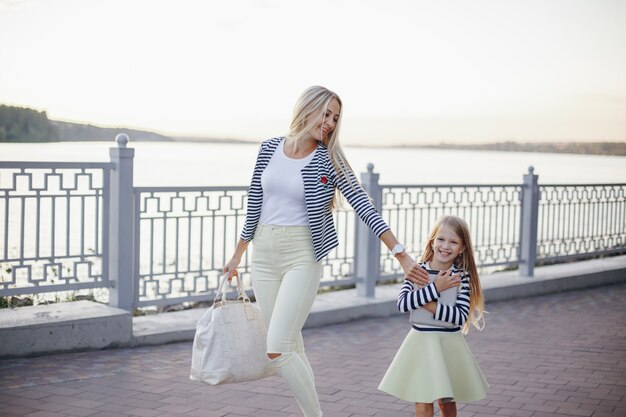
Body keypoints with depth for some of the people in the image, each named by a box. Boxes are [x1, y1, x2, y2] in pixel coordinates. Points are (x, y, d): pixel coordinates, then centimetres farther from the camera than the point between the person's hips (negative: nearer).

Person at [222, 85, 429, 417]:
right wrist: (236, 256, 18)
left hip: (301, 256, -4)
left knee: (277, 349, -13)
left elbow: (364, 208, -12)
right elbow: (254, 206, 12)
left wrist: (401, 254, -19)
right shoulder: (269, 149, 5)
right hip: (263, 255, 4)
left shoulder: (328, 160, -5)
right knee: (291, 346, 9)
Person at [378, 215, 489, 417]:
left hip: (449, 344, 0)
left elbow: (461, 316, -15)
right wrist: (435, 288, -23)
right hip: (421, 341, 0)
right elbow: (402, 303, -21)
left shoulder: (462, 277, -7)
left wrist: (433, 307, -24)